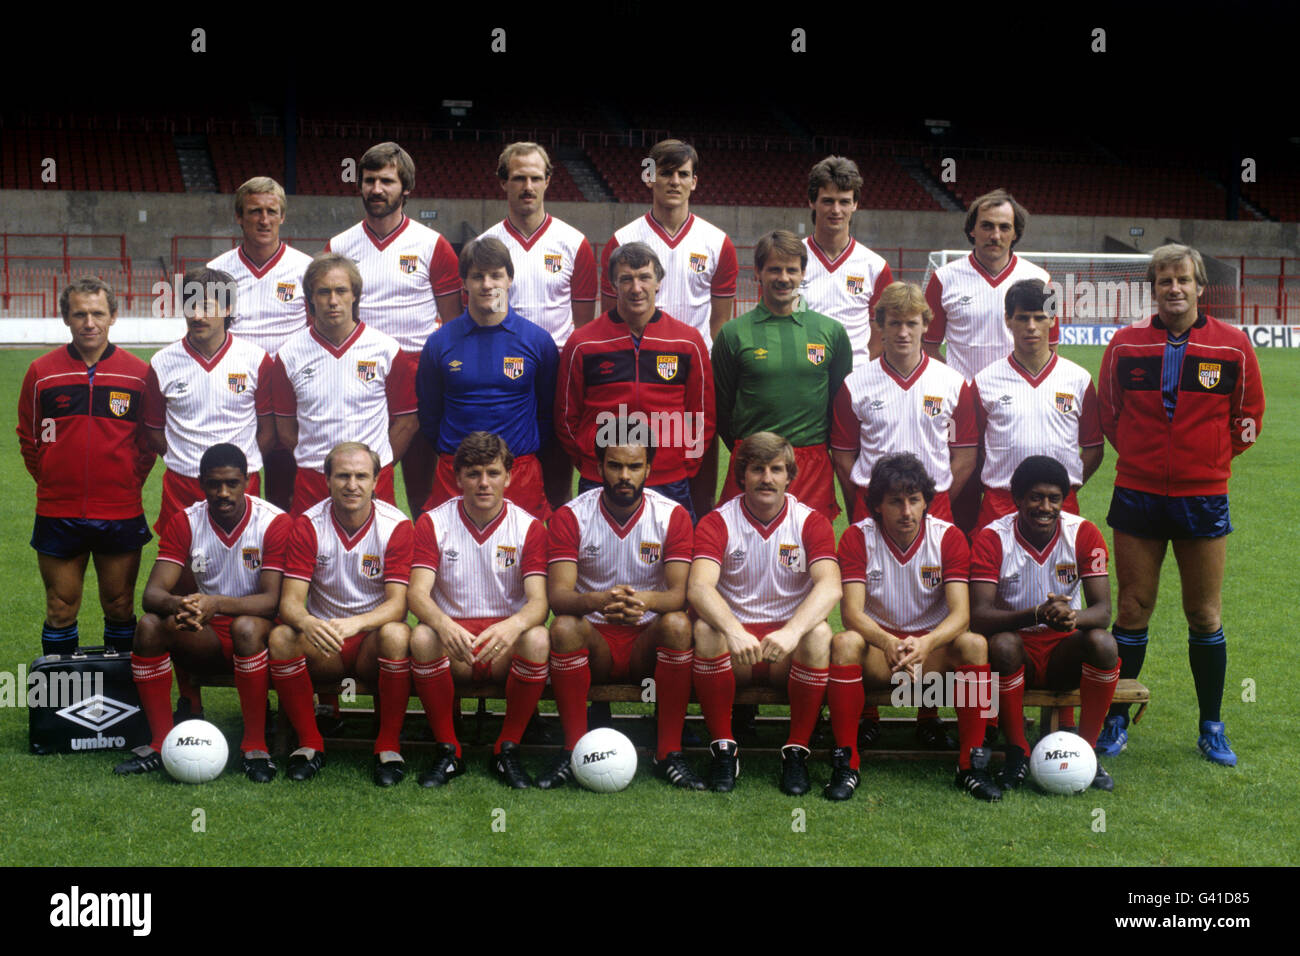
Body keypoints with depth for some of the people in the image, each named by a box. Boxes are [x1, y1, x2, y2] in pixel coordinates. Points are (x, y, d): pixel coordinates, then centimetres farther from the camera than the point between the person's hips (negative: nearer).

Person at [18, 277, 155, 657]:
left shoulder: (139, 374, -1)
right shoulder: (42, 372, 1)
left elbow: (150, 440, 9)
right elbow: (28, 438, 11)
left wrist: (130, 483, 3)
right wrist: (53, 483, 7)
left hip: (121, 515, 0)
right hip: (57, 514, 0)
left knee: (120, 608, 9)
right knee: (60, 609, 7)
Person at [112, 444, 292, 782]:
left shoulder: (275, 522, -12)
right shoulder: (184, 523, -2)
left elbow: (273, 600, -22)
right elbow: (153, 593, -12)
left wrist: (216, 604, -40)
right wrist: (178, 605, -38)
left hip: (260, 633, -4)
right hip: (208, 639, 4)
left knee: (246, 627, -37)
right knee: (149, 625, -23)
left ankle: (255, 747, -28)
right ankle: (161, 744, -17)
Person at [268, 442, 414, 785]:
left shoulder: (395, 525, -8)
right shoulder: (308, 525, -4)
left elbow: (397, 604, -15)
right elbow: (290, 601, -11)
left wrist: (354, 624, -36)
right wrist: (308, 623, -37)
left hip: (373, 642, -2)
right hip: (322, 642, 2)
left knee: (397, 634, -35)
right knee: (280, 637, -28)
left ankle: (389, 746, -18)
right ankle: (309, 743, -11)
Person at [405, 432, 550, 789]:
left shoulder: (529, 527, 1)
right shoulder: (433, 523, 2)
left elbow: (538, 601, -11)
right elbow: (417, 593, -10)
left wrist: (514, 625, -36)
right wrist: (444, 625, -35)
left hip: (505, 648, 0)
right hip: (453, 640, 0)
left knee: (537, 639, -33)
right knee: (422, 637, -33)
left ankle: (508, 750, -14)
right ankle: (448, 751, -15)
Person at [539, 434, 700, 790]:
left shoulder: (672, 515, -3)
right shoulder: (571, 516, -4)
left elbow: (680, 594, -14)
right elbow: (558, 594, -17)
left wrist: (645, 600, -39)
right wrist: (599, 601, -40)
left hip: (647, 645, 0)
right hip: (594, 642, 0)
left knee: (678, 624, -31)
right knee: (564, 627, -32)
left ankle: (669, 753, -25)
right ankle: (574, 750, -24)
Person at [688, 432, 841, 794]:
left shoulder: (811, 522, 1)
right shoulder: (717, 522, -1)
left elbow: (830, 586, -17)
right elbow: (699, 586, -19)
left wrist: (792, 631, -37)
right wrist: (734, 631, -40)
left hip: (789, 654, 0)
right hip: (735, 643, 0)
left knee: (819, 633, -31)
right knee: (705, 630, -31)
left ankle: (796, 751, -18)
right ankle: (723, 748, -17)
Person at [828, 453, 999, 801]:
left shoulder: (948, 537, -6)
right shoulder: (858, 537, -8)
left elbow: (961, 613, -17)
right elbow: (851, 611, -19)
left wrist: (925, 643, -39)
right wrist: (889, 643, -40)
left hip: (933, 647, 1)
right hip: (877, 647, -1)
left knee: (974, 644, -30)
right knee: (844, 643, -33)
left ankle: (971, 764, -21)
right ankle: (845, 764, -25)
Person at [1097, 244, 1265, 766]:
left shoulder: (1233, 346, -2)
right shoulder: (1125, 344, 0)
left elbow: (1248, 417, 9)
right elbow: (1107, 412, 13)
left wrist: (1210, 457, 5)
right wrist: (1140, 452, 8)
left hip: (1204, 497, 0)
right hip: (1138, 493, 0)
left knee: (1205, 615, 6)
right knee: (1133, 610, 5)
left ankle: (1212, 728, 19)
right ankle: (1116, 721, 17)